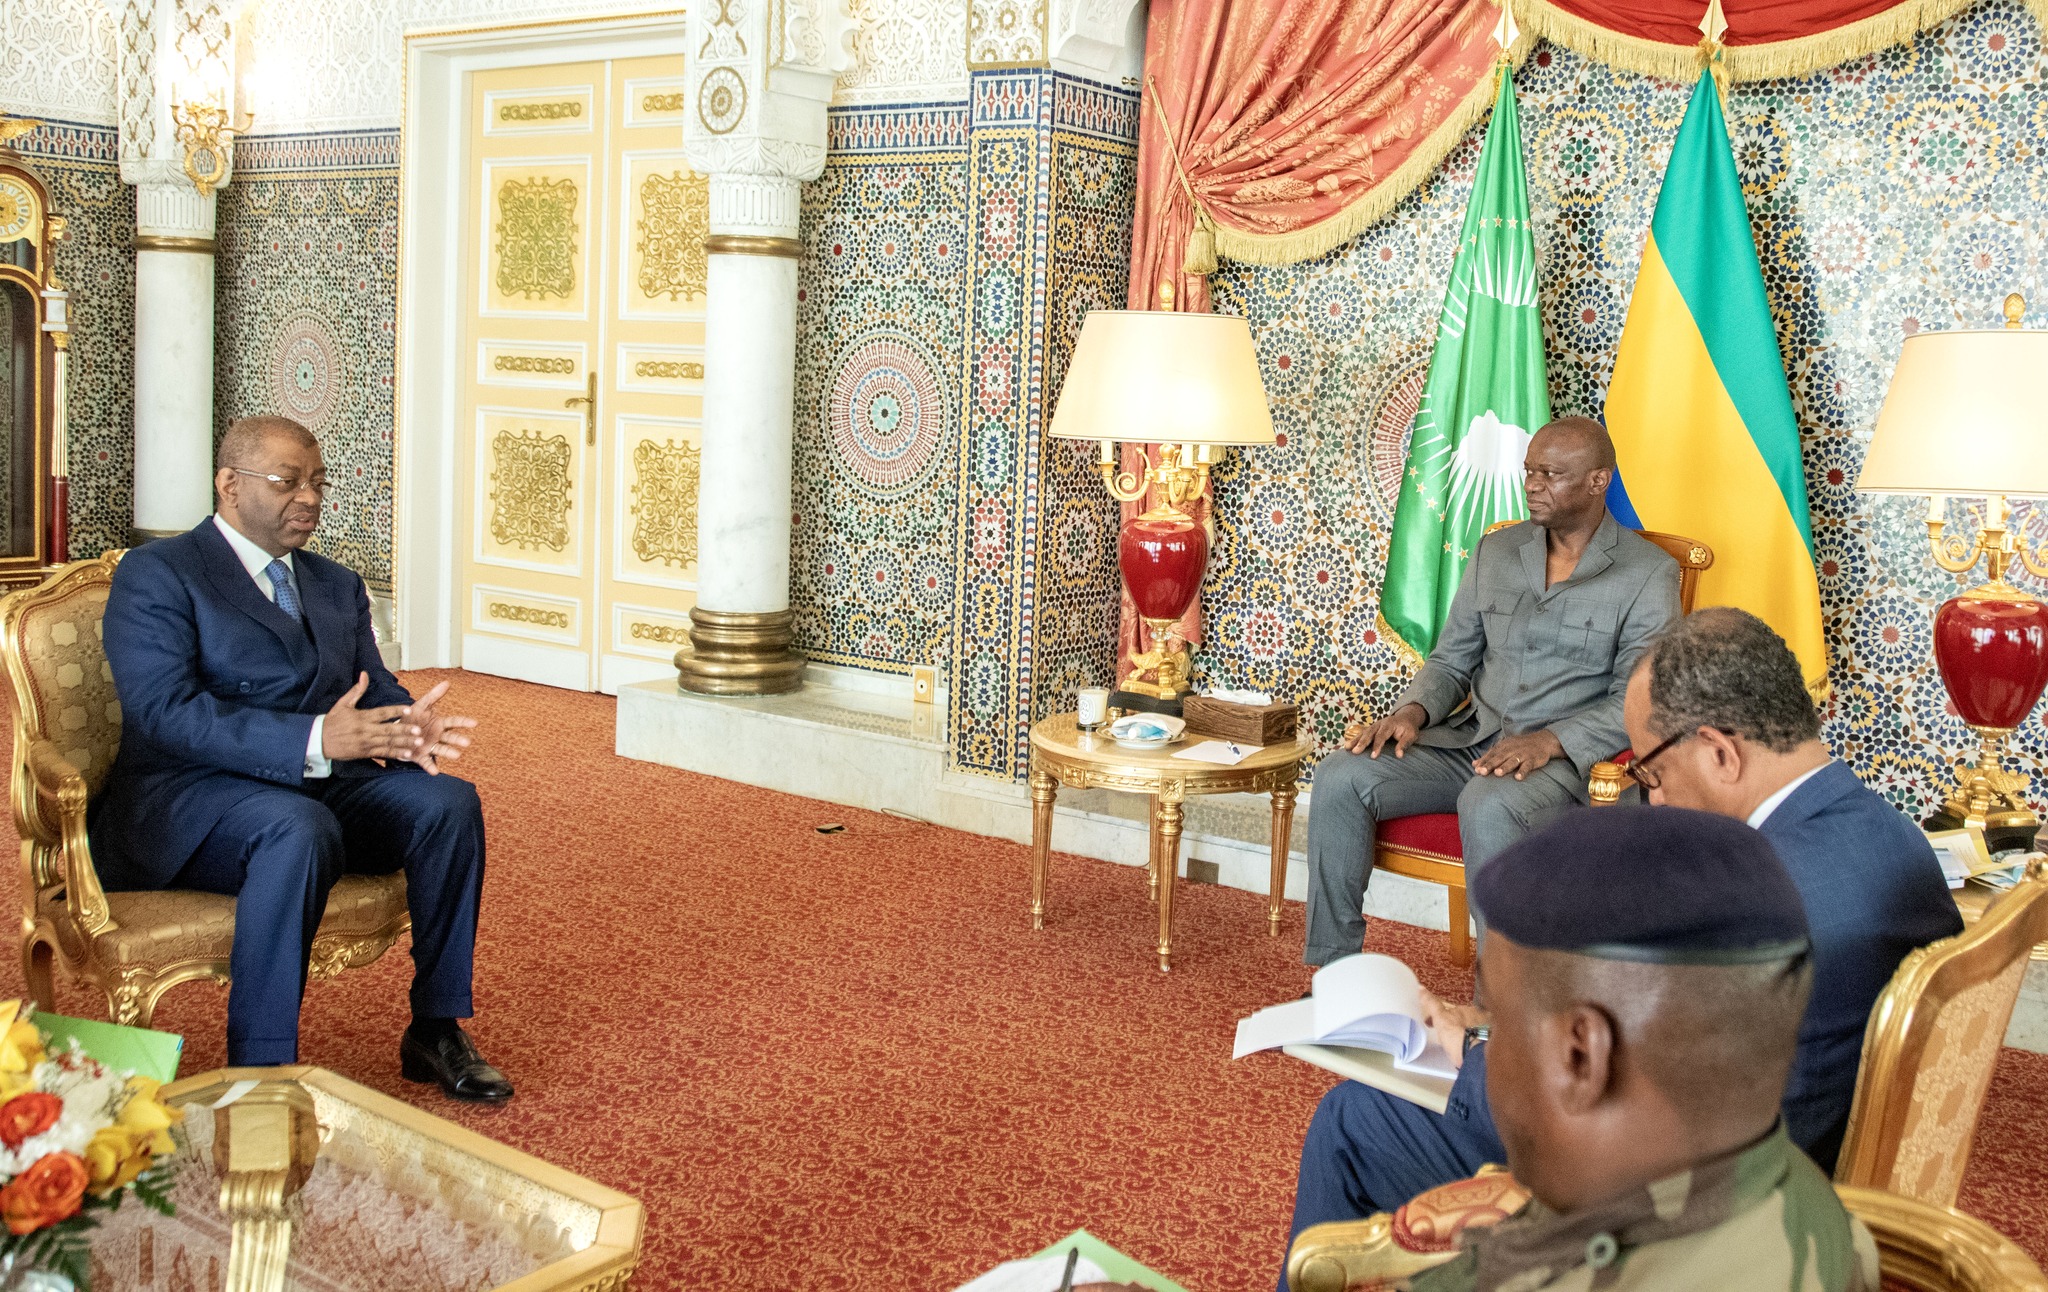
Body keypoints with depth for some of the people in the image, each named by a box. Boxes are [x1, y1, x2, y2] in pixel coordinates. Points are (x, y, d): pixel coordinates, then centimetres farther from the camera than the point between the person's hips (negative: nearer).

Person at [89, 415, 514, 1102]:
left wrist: (408, 728, -15)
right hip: (188, 801, -6)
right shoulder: (155, 574, -3)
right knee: (298, 828, -38)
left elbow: (376, 692, 13)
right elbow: (164, 711, -17)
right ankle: (259, 1078, -31)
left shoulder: (339, 586, 20)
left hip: (324, 787, 6)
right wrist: (313, 740, -30)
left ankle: (436, 1031, -8)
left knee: (447, 800, -19)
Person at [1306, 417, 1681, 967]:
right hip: (1470, 738, 5)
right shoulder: (1496, 551, 13)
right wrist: (1413, 711, -5)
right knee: (1341, 774, -18)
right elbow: (1450, 659, 17)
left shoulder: (1648, 574, -3)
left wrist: (1549, 741, -24)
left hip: (1564, 758, -5)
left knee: (1488, 805, -39)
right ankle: (1332, 967, -9)